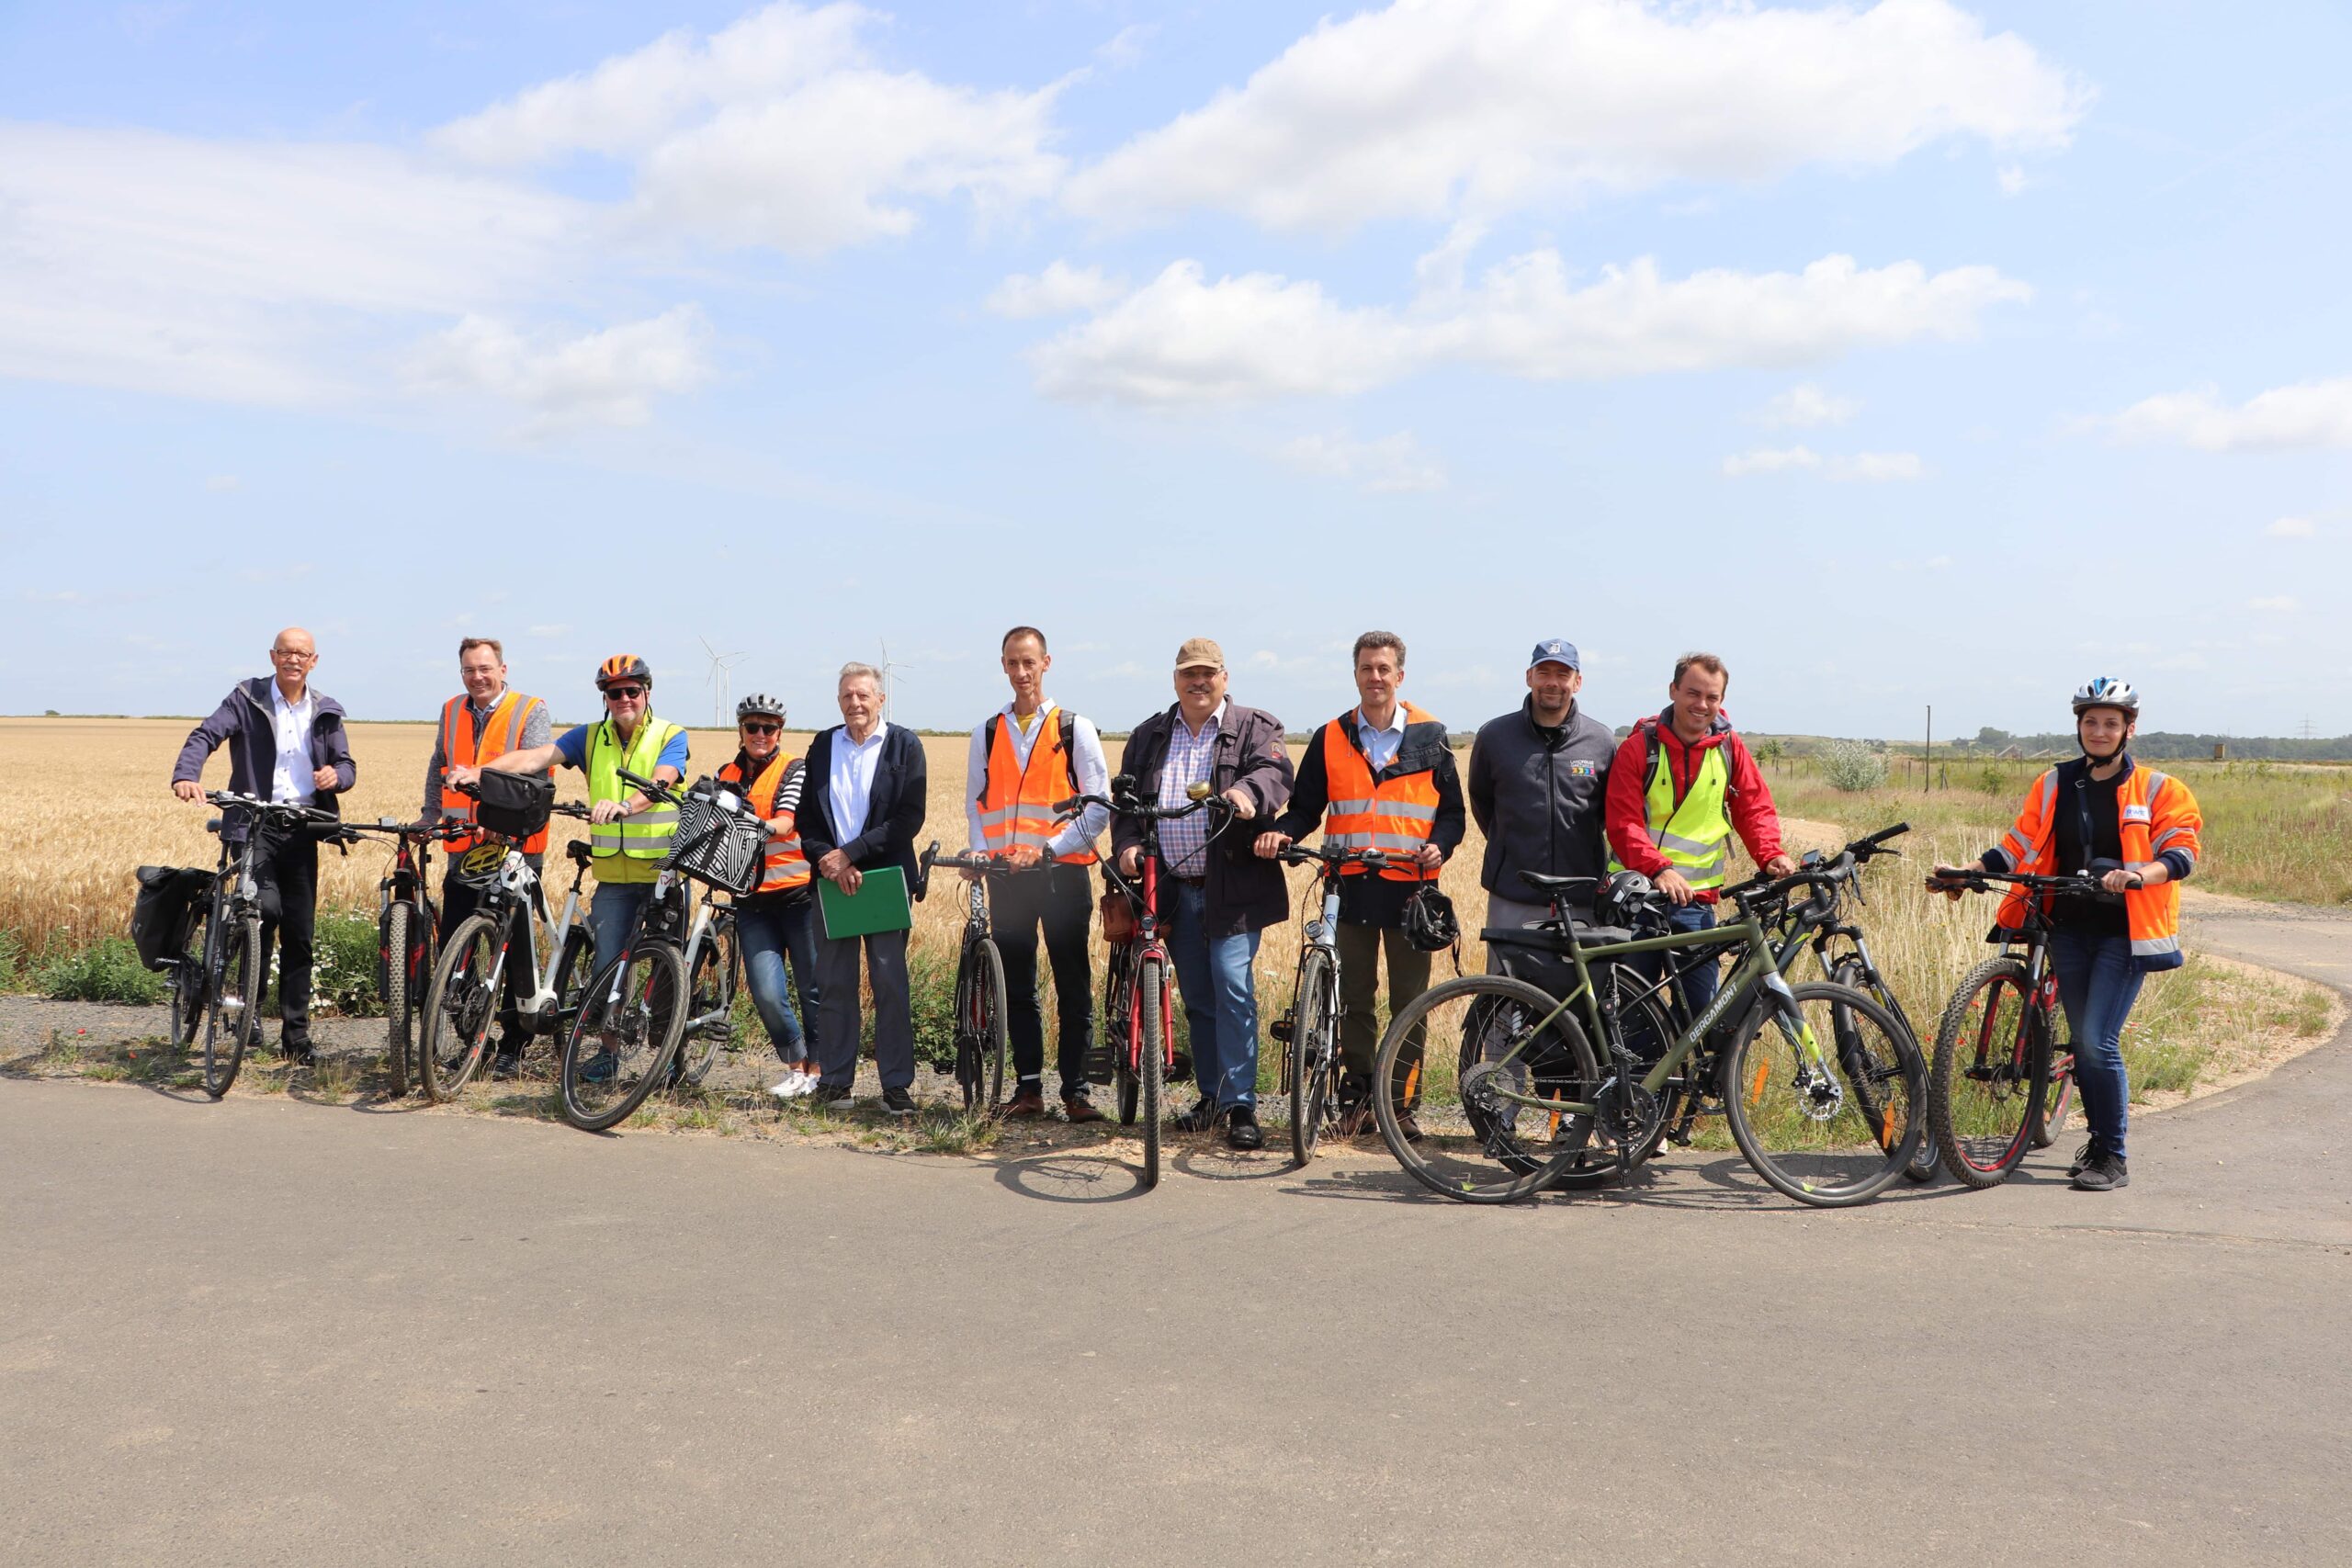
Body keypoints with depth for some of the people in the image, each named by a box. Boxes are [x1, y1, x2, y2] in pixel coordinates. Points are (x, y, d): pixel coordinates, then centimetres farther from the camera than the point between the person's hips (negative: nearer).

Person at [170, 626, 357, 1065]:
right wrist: (186, 776, -29)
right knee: (266, 907, -24)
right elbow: (206, 735, -10)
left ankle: (295, 1034, 11)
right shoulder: (247, 699, 2)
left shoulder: (327, 712, 12)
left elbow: (347, 765, 14)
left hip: (302, 830, 3)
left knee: (300, 933, 4)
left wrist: (336, 775, -11)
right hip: (254, 825, -3)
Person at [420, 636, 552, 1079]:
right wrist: (429, 817, 16)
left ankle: (513, 1046, 8)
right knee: (452, 942, 3)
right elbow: (438, 768, 25)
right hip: (464, 846, 5)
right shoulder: (451, 711, 14)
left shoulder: (530, 711, -2)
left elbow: (536, 768, -14)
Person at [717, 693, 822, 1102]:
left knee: (813, 989, 4)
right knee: (767, 995, -8)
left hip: (798, 894, -3)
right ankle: (796, 1068, 13)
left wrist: (761, 827, -39)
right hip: (752, 900, 3)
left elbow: (786, 822, -17)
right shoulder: (727, 776, 12)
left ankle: (817, 1070, 21)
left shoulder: (793, 770, -2)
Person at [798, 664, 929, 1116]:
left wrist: (851, 853, -13)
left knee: (890, 983, -3)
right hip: (831, 878, 3)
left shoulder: (904, 744, 0)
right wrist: (827, 859, -10)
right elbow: (806, 815, 9)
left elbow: (910, 817, -8)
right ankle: (835, 1080, 13)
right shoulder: (822, 746, 12)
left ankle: (896, 1086, 2)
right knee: (834, 984, 5)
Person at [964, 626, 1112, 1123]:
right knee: (1017, 986, 6)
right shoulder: (986, 733, 13)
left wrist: (1050, 849, -11)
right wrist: (978, 854, -3)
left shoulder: (1074, 728, 3)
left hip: (1062, 872, -3)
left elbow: (1099, 804, -1)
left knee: (1073, 986, -1)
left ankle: (1075, 1091, 5)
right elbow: (976, 803, 15)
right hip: (1006, 876, 3)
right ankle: (1029, 1086, 14)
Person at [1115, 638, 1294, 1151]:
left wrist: (1247, 790, -37)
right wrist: (1127, 842, -5)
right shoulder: (1148, 737, 16)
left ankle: (1242, 1104, -4)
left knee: (1233, 987, -11)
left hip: (1233, 888, -4)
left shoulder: (1255, 728, 3)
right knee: (1197, 997, 11)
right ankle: (1212, 1095, 23)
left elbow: (1275, 771, -15)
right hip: (1174, 890, 4)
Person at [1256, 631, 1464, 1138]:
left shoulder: (1430, 737, 7)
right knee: (1354, 997, 6)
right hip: (1350, 886, 1)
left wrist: (1438, 846, -11)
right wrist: (1282, 832, -9)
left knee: (1409, 999, 2)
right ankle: (1357, 1095, 15)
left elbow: (1452, 811, 9)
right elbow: (1306, 807, 11)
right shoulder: (1330, 739, 10)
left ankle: (1400, 1102, 11)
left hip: (1410, 887, -1)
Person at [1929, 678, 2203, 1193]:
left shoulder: (2157, 790, 0)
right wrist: (1966, 874, -3)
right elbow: (2018, 846, 10)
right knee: (2083, 1044, 9)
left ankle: (2113, 1159, 0)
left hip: (2123, 932, -4)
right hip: (2069, 928, 4)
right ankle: (2099, 1139, 27)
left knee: (2098, 1043, -12)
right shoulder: (2055, 786, 10)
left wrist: (2134, 875, -28)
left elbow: (2181, 852, -9)